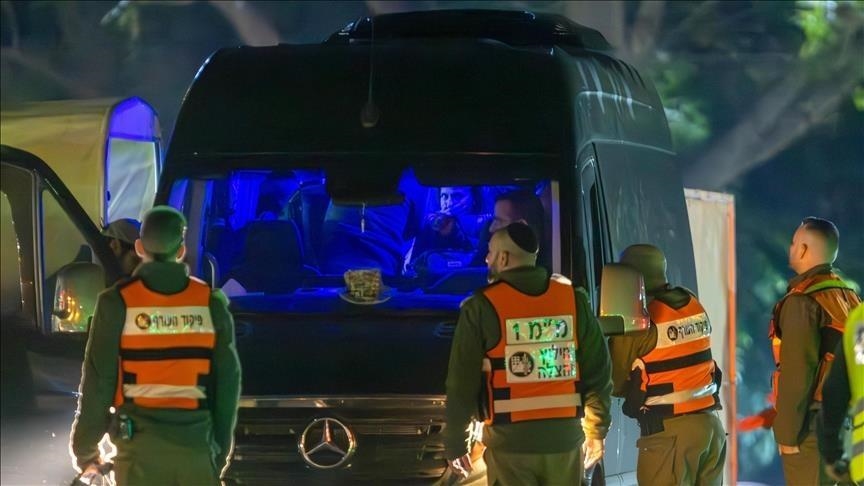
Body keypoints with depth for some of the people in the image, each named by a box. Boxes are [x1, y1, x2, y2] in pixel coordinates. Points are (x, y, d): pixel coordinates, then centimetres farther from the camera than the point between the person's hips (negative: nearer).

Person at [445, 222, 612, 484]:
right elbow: (598, 371, 6)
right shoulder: (574, 299, 2)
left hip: (510, 442, -3)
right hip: (565, 439, 3)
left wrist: (456, 443, 5)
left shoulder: (482, 308, -7)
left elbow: (462, 383, -5)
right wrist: (595, 431, 16)